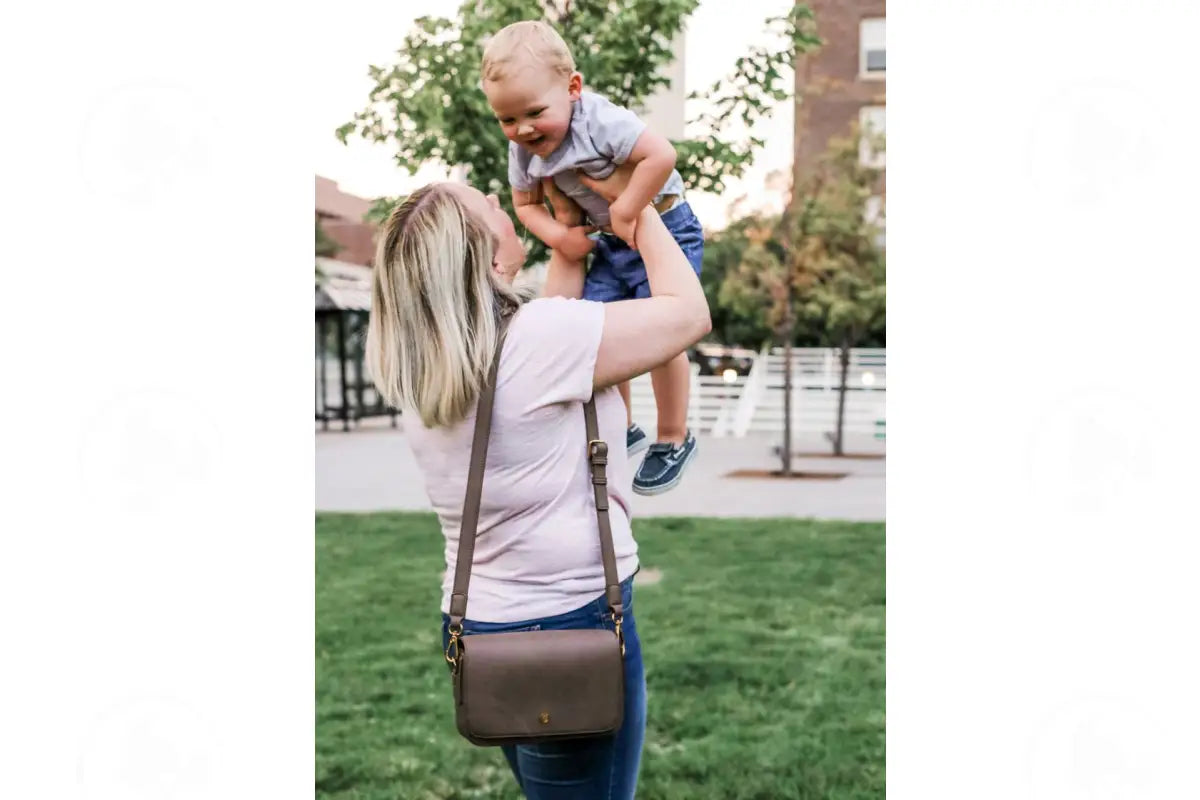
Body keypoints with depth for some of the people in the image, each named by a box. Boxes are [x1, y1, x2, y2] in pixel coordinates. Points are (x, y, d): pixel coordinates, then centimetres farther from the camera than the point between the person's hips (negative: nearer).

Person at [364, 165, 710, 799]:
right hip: (571, 625, -7)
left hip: (477, 622, 8)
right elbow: (689, 313, -10)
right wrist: (633, 204, 1)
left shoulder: (423, 368, 2)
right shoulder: (539, 339, -20)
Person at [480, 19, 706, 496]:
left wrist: (626, 212, -32)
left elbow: (661, 154, -41)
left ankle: (674, 440, 9)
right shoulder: (523, 151, -8)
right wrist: (558, 236, -12)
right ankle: (622, 430, 25)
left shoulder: (600, 121, -31)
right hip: (612, 242, 7)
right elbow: (526, 205, 7)